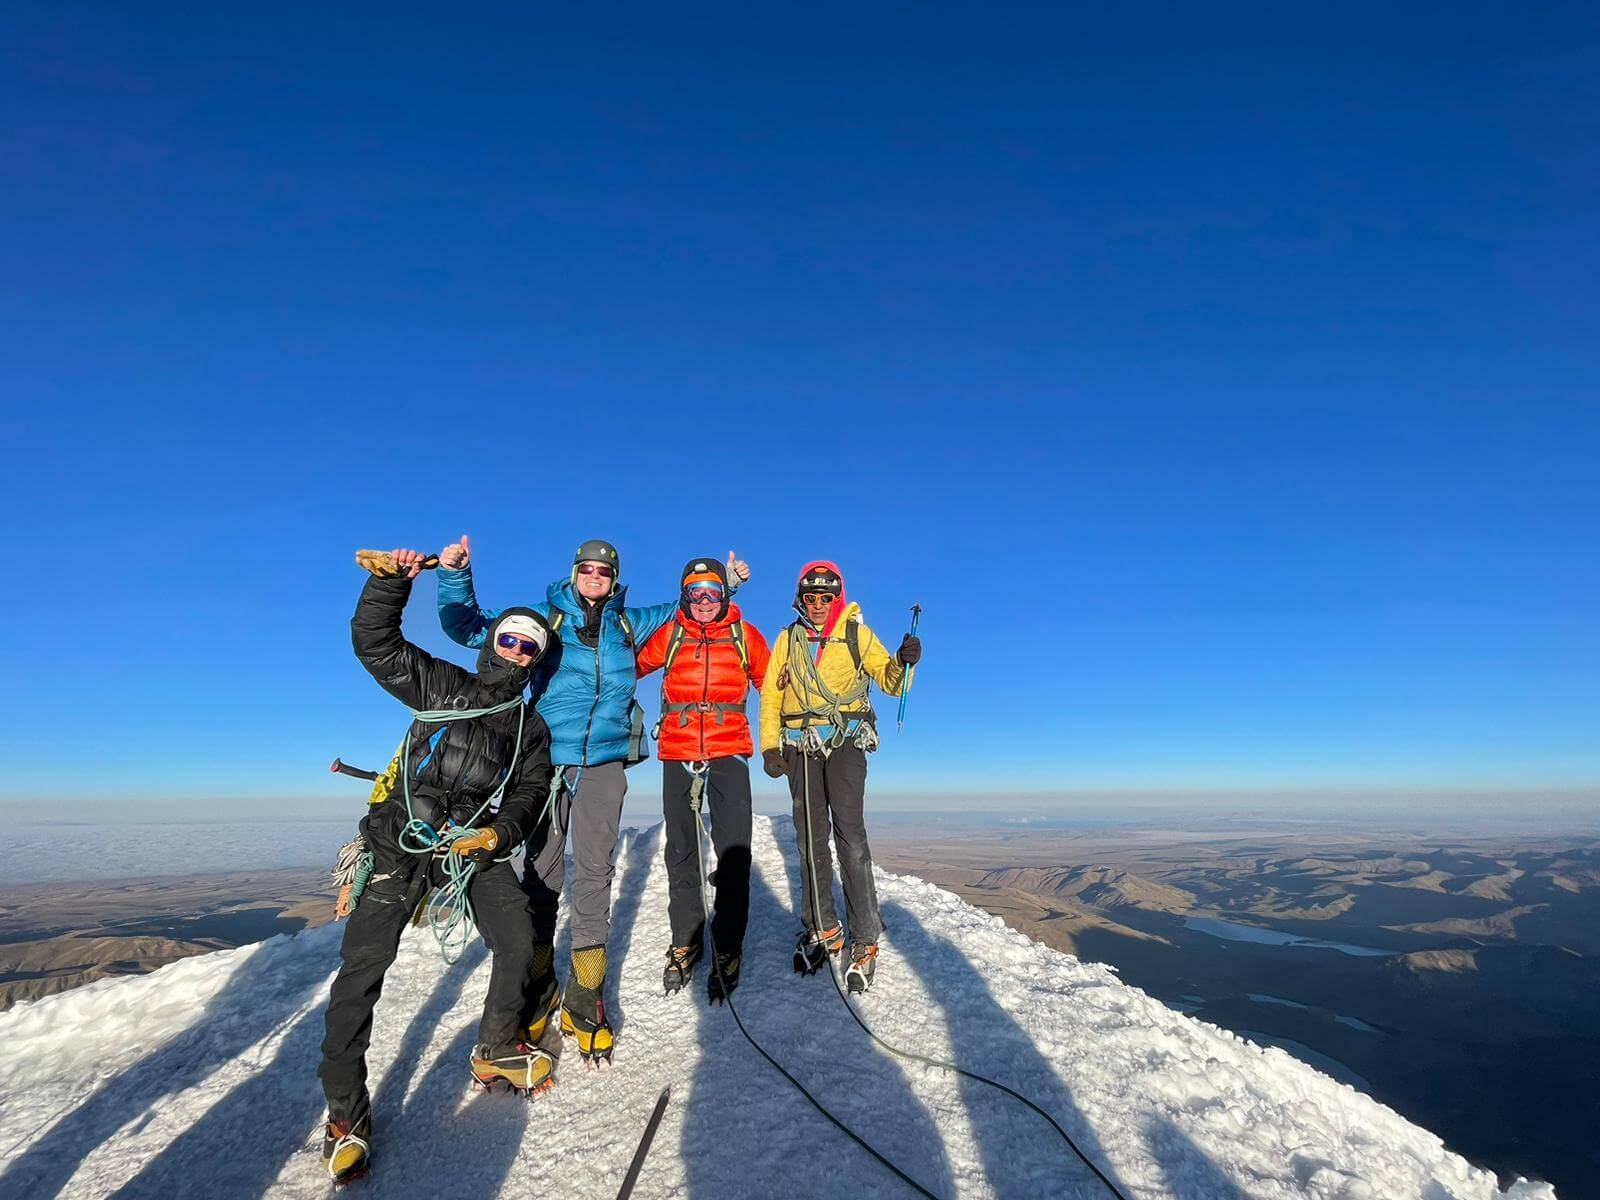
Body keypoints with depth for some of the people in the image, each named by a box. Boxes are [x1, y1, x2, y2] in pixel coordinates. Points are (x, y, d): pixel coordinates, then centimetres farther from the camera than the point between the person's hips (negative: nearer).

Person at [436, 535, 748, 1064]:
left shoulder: (628, 623, 12)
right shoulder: (546, 617, 7)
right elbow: (468, 626, 8)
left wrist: (725, 582, 17)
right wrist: (454, 575, -6)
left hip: (604, 763, 1)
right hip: (548, 759, 0)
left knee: (593, 873, -1)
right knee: (541, 872, 4)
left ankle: (585, 1001, 9)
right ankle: (539, 990, 21)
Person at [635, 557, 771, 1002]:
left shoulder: (745, 635, 5)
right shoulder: (669, 635, 5)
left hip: (729, 752, -1)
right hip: (678, 752, 2)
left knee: (734, 853, -5)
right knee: (681, 852, 11)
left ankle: (727, 952, 9)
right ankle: (684, 944, 26)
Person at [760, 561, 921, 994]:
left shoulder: (857, 633, 5)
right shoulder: (788, 639, 11)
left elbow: (888, 680, 4)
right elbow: (771, 695, 11)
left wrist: (903, 661, -17)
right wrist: (770, 747, 2)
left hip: (846, 743, -3)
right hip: (801, 748, 3)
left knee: (850, 834, -12)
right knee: (810, 839, 7)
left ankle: (865, 941, -6)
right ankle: (821, 929, 20)